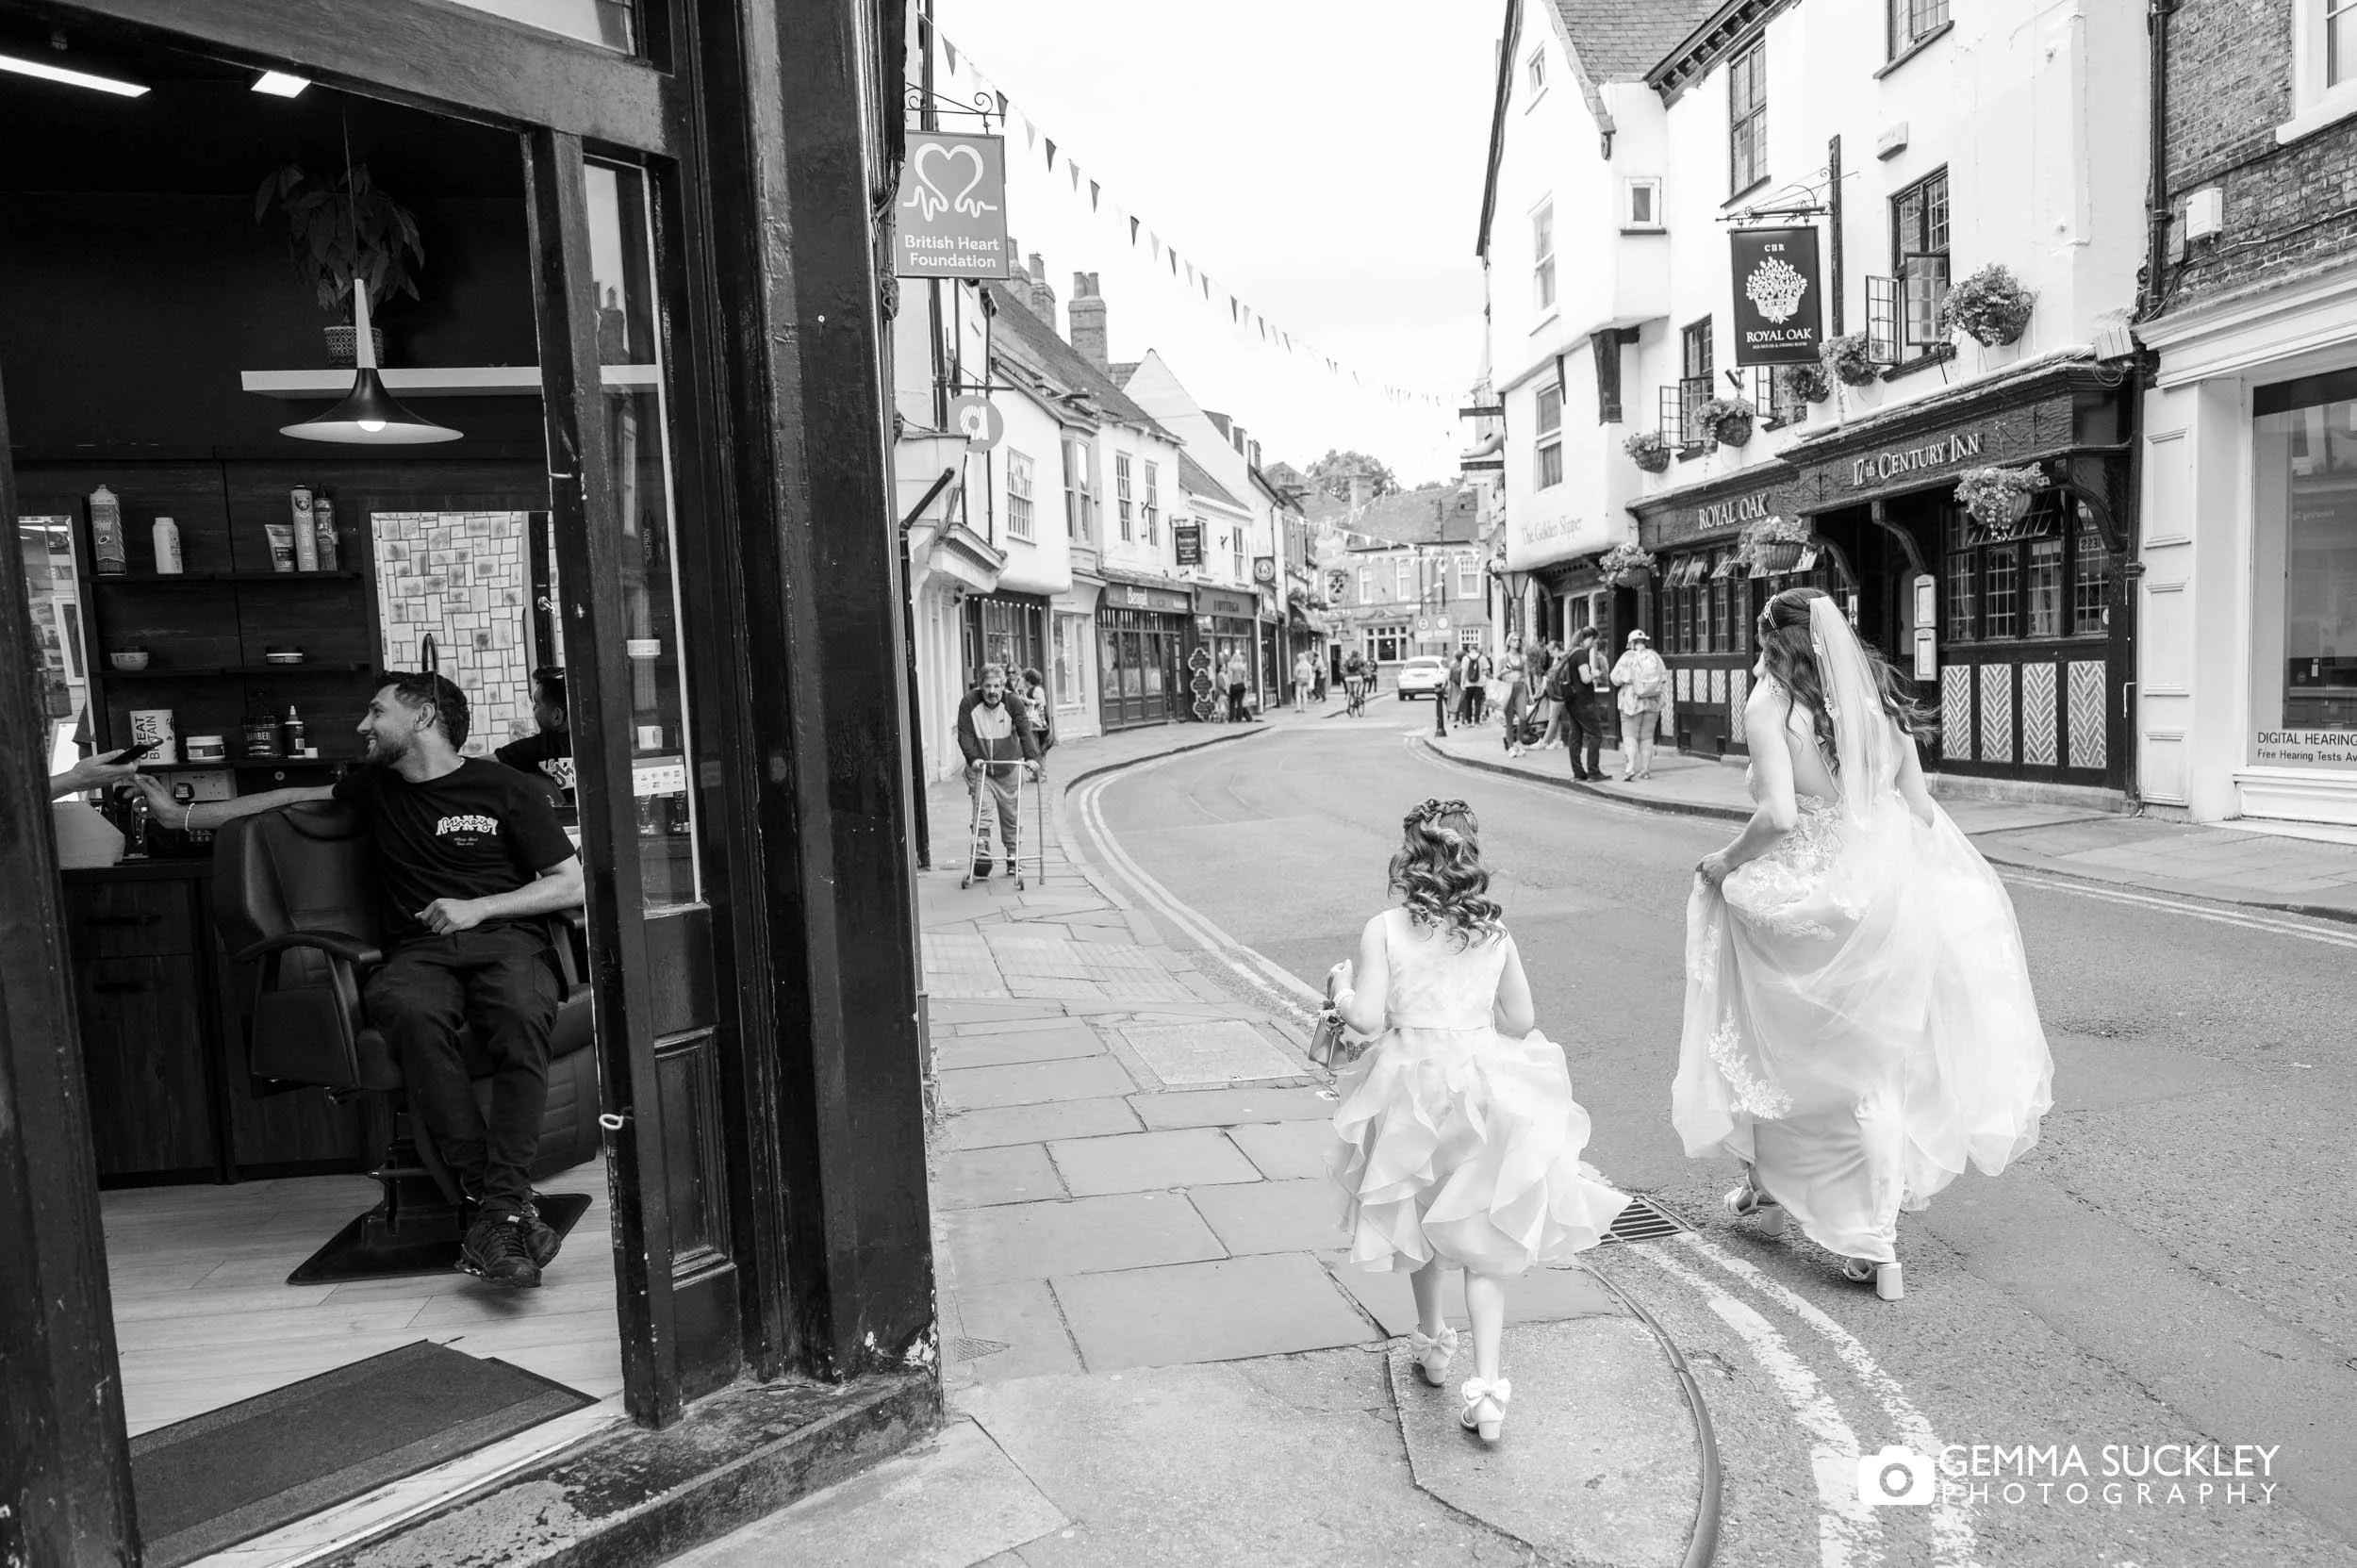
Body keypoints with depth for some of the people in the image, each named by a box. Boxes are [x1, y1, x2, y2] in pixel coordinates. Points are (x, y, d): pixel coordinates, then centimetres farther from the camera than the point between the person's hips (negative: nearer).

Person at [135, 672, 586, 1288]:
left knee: (521, 1015, -38)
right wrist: (183, 815, 42)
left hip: (506, 939, -2)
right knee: (407, 1010, -36)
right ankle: (485, 1190, -36)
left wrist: (478, 907, -5)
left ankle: (501, 1203, -40)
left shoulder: (506, 788, 8)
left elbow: (572, 885, 4)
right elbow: (296, 796, 38)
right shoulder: (375, 785, 23)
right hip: (419, 951, 3)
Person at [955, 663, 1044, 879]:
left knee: (1011, 814, 8)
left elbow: (1025, 732, -15)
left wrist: (1031, 757, -29)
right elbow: (965, 734, -11)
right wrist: (973, 758, -24)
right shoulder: (969, 703, -11)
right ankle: (981, 859, -8)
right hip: (980, 768, -1)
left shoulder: (1013, 704, -10)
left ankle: (1014, 859, 22)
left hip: (1008, 769, 1)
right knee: (981, 811, -11)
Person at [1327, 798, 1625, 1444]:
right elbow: (1522, 1021, 4)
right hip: (1484, 1087, 1)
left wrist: (1341, 986, 5)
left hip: (1412, 1090, -1)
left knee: (1422, 1221, 22)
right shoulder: (1496, 932, -1)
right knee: (1482, 1242, 9)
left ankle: (1432, 1341, 41)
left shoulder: (1384, 930, -11)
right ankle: (1486, 1384, 1)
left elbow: (1367, 1017, -14)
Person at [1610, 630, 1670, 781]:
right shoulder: (1655, 657, 4)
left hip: (1632, 701, -4)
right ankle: (1646, 770, 10)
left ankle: (1630, 767, -19)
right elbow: (1664, 678, 3)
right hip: (1653, 701, 4)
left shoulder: (1628, 657, -7)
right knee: (1647, 736, 11)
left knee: (1629, 735, -2)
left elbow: (1616, 678, -7)